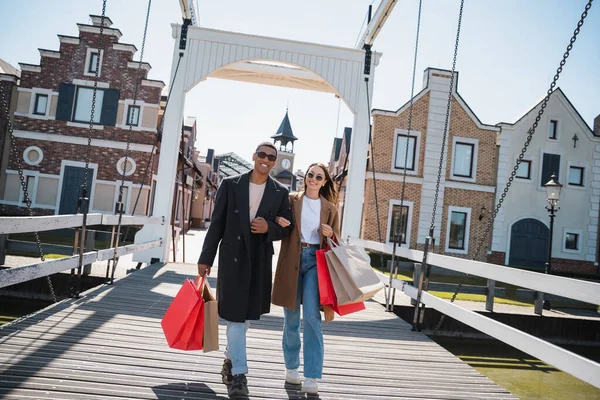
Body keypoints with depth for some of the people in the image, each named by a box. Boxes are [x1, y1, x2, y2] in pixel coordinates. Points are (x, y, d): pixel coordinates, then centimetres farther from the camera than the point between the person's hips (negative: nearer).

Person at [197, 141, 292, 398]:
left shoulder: (280, 192, 2)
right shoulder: (230, 184, -1)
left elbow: (286, 228, 6)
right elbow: (216, 223, 0)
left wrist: (269, 229, -16)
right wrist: (206, 258, -1)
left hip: (260, 261, 2)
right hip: (232, 257, -2)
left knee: (245, 314, 16)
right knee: (235, 315, -2)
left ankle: (230, 359, 39)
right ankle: (239, 373, 7)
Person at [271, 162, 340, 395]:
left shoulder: (330, 208, 9)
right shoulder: (291, 200, 6)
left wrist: (330, 234, -8)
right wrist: (277, 221, -12)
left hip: (316, 261, 0)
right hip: (292, 260, 1)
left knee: (312, 316, -10)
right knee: (291, 317, 9)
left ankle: (312, 377, -2)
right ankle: (291, 367, 27)